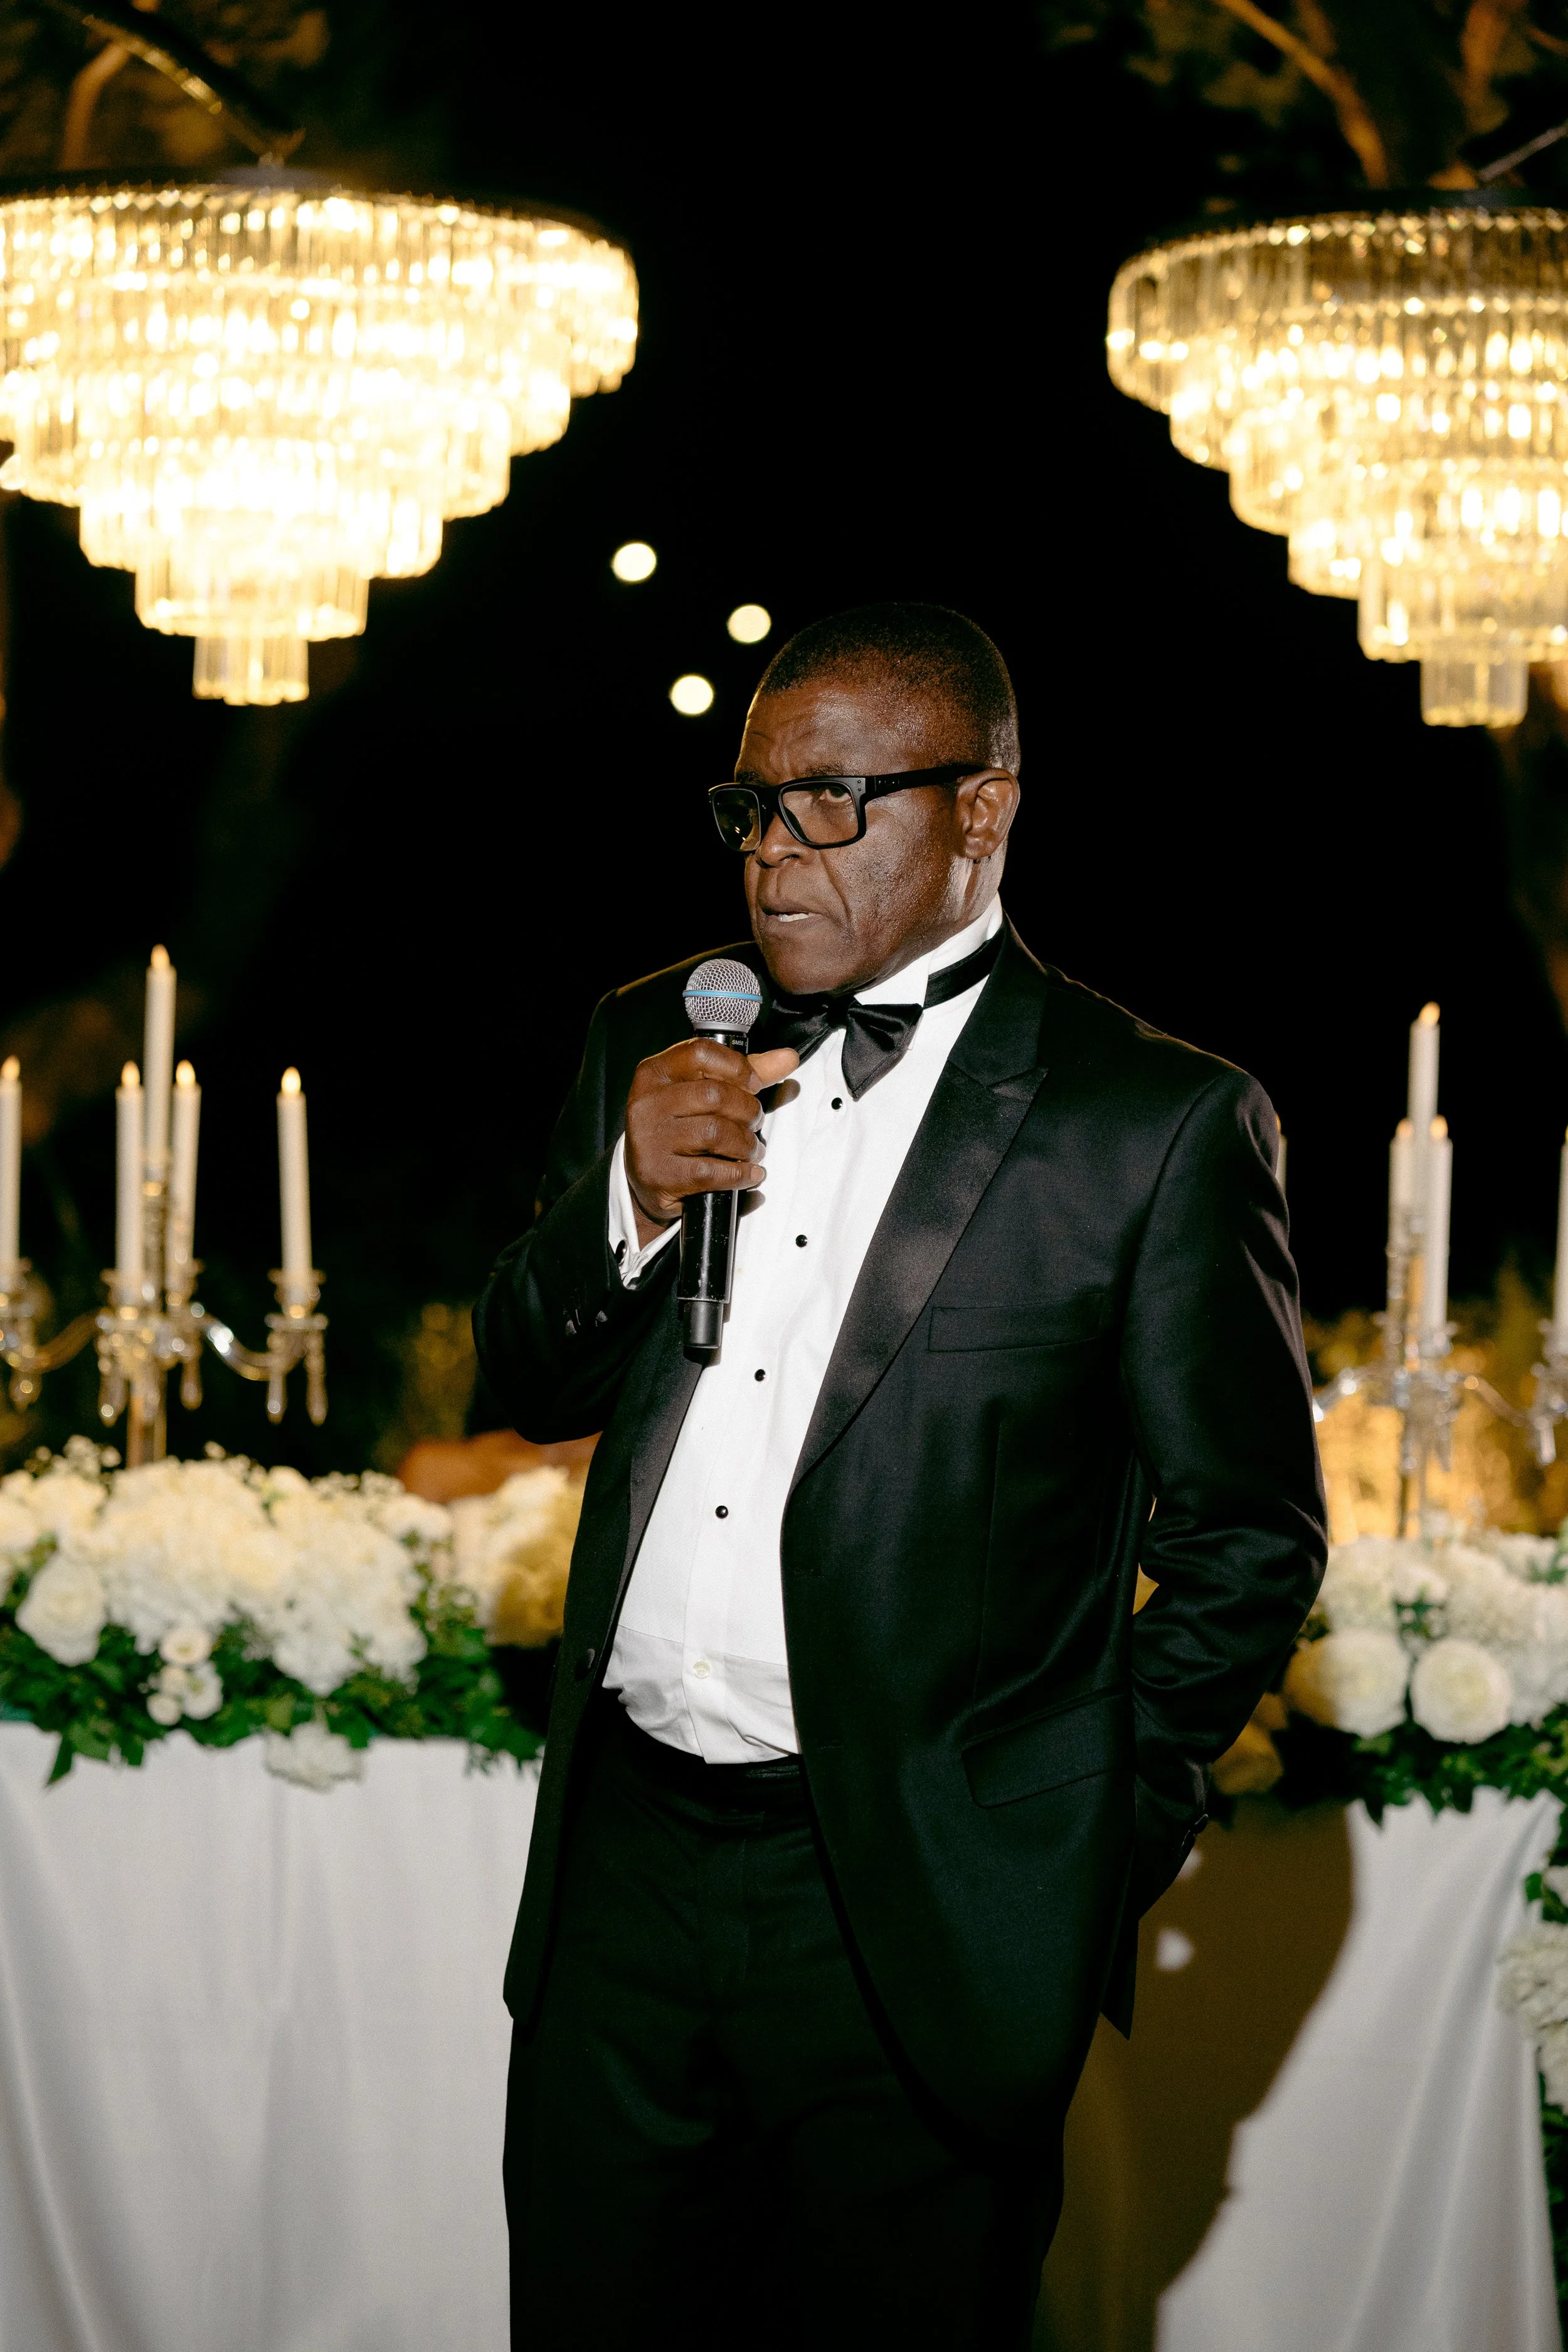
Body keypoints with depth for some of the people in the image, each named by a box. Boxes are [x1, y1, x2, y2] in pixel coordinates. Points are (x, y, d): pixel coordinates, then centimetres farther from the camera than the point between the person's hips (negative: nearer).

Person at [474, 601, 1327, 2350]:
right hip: (624, 1861, 5)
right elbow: (531, 1392, 14)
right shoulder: (649, 1047, 11)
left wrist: (1102, 1839, -3)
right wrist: (629, 1202, -5)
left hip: (915, 1925, -4)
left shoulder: (1155, 1123, -6)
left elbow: (1247, 1534, -2)